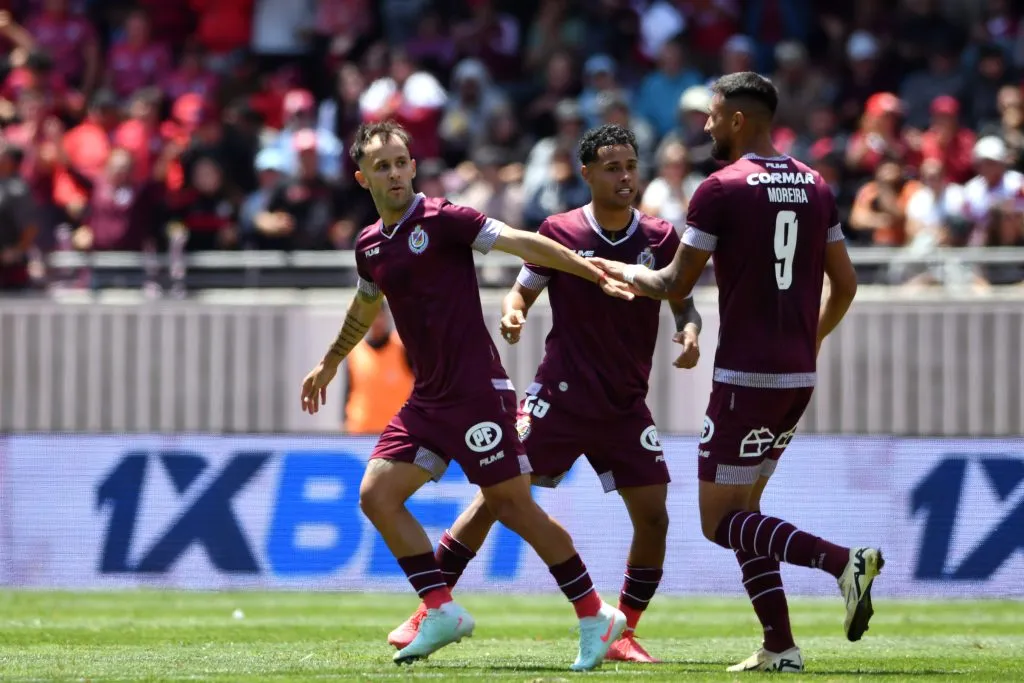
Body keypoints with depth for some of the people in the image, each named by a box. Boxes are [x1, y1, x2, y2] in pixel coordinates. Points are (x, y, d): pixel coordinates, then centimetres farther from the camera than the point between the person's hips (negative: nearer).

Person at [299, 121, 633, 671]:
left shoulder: (442, 220, -10)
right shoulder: (369, 245, 12)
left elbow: (524, 244, -15)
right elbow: (365, 306, 32)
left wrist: (597, 275, -24)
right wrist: (329, 365, 44)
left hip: (477, 393, -8)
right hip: (427, 399, 8)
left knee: (512, 505, -8)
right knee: (376, 495, -1)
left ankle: (595, 616, 1)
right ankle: (442, 613, 3)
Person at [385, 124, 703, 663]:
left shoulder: (660, 238, 0)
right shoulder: (560, 231, -4)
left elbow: (683, 301, 11)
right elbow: (522, 292, 6)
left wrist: (689, 331, -11)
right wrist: (512, 314, -17)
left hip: (625, 406, 2)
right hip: (559, 393, -2)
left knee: (653, 516, -7)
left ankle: (623, 634, 8)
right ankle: (429, 610, 1)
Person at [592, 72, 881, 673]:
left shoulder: (721, 191, -10)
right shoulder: (816, 188, 9)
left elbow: (676, 285, -6)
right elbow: (846, 284, 14)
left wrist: (616, 270, 12)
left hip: (746, 376, -7)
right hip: (800, 376, 7)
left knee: (722, 522, -1)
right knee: (743, 506, 18)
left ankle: (842, 560, -22)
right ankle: (780, 647, 9)